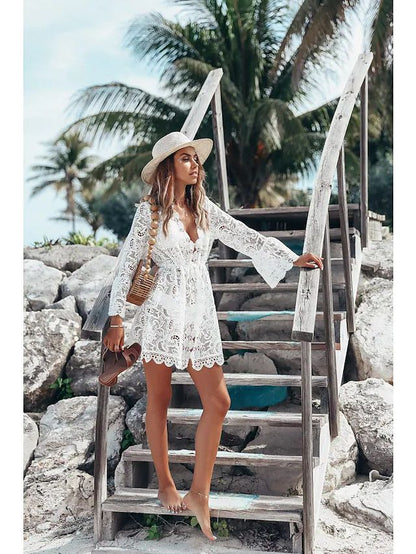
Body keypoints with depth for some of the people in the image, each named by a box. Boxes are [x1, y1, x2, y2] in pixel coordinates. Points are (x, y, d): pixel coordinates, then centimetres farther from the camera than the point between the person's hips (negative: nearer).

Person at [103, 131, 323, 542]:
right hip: (162, 311, -5)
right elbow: (126, 265, -3)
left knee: (218, 401, -2)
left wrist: (293, 259, -2)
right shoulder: (149, 211, -4)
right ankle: (165, 486, 24)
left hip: (200, 313, 5)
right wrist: (116, 320, -6)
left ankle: (198, 493, 8)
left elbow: (246, 238, 6)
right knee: (159, 400, 7)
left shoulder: (205, 209, 9)